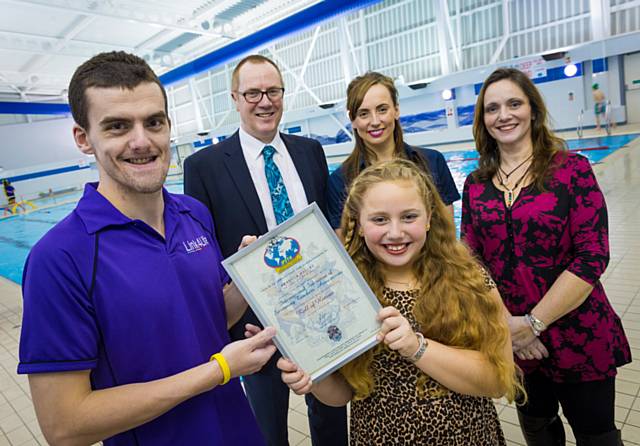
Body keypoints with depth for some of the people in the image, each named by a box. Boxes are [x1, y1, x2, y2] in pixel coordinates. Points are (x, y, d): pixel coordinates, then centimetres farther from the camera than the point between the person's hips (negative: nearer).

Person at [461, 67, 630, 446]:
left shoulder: (572, 169, -10)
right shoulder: (476, 184, 0)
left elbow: (592, 257, -16)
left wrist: (533, 323, -18)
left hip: (578, 338, -3)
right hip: (512, 340, 3)